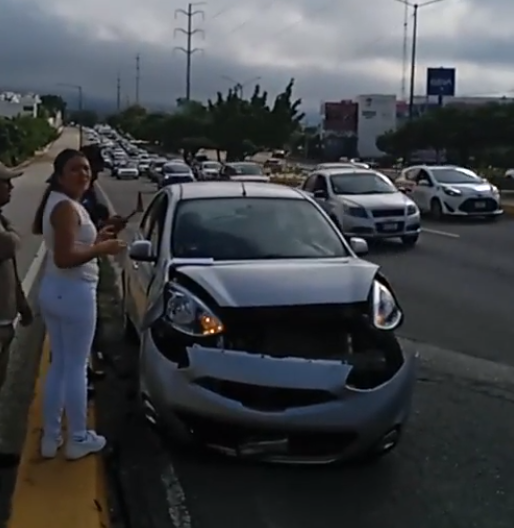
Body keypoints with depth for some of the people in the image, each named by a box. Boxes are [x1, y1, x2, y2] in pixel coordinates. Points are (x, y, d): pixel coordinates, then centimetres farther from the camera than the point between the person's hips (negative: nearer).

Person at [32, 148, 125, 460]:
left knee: (58, 365, 16)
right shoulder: (67, 207, -19)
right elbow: (64, 258, -27)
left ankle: (51, 437, 25)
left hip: (53, 290, 10)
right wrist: (102, 248, -17)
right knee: (76, 367, 1)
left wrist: (95, 238, 13)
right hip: (73, 292, -10)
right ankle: (78, 440, 14)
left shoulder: (57, 202, 13)